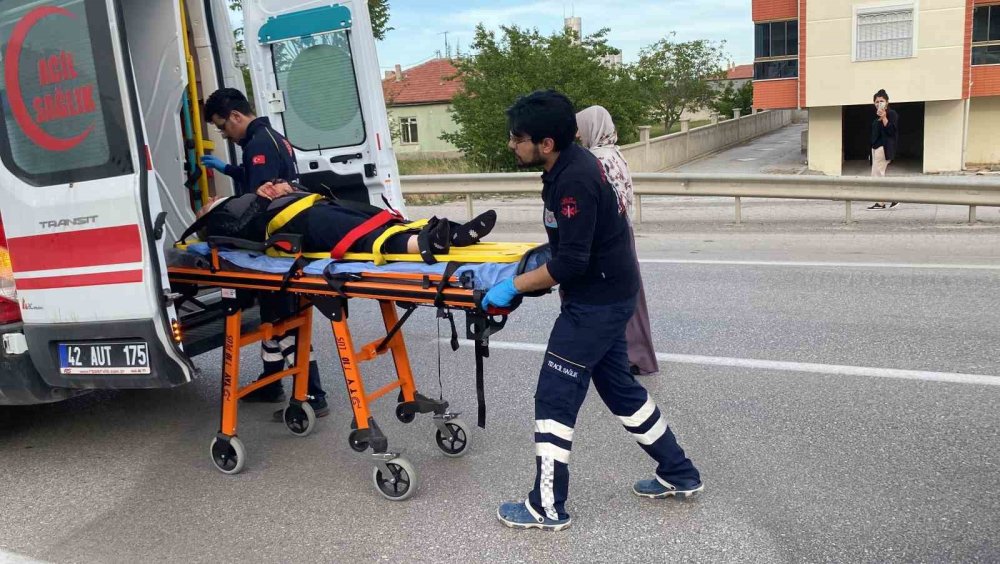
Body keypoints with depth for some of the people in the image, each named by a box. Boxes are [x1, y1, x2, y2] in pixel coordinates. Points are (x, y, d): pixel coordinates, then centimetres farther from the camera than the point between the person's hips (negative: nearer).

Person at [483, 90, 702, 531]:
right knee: (617, 385, 20)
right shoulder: (570, 164, 5)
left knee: (555, 397, -2)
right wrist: (541, 255, 9)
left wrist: (513, 287, -20)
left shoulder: (574, 180, -25)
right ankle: (678, 474, 34)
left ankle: (547, 508, 11)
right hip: (606, 296, 10)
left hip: (596, 303, -10)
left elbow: (571, 263, -26)